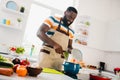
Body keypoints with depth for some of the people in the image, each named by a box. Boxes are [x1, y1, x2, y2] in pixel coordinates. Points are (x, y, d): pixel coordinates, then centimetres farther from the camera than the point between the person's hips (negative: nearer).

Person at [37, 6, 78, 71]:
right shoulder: (53, 19, -1)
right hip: (46, 55, -4)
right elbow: (39, 32, -13)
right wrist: (54, 44, -27)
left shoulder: (71, 31, 13)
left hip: (59, 59, 5)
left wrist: (71, 50, -6)